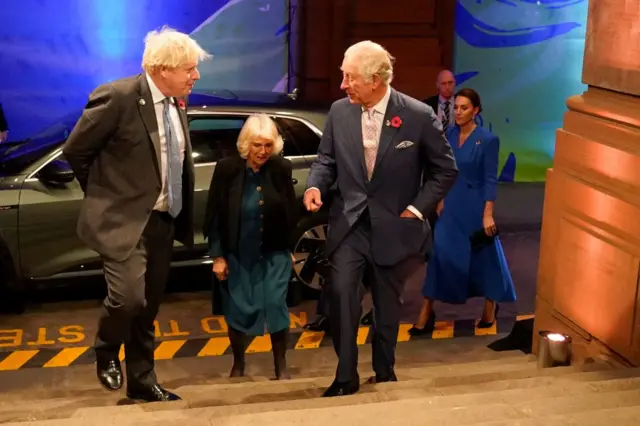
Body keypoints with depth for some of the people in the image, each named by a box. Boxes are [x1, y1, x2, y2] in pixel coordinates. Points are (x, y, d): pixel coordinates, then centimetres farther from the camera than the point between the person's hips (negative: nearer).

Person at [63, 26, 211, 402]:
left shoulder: (177, 103, 7)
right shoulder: (118, 97, -16)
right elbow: (75, 150, -9)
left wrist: (180, 213, 13)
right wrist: (107, 194, 2)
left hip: (163, 221, 7)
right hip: (125, 219, -7)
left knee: (148, 309, 13)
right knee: (128, 297, -18)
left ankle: (142, 382, 27)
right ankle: (107, 353, 14)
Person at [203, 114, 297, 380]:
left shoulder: (281, 169, -7)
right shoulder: (227, 168, -11)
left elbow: (291, 213, 2)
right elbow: (214, 215, -6)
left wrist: (290, 249, 5)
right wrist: (217, 255, -7)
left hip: (274, 253, 0)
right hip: (237, 254, 0)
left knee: (276, 305, -8)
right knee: (237, 309, 5)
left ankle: (281, 365, 11)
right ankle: (238, 365, 28)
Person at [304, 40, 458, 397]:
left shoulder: (418, 116, -13)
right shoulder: (339, 111, -4)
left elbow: (446, 170, -2)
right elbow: (327, 159, 9)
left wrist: (417, 209, -8)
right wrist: (315, 185, -12)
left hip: (394, 227, -1)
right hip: (350, 223, 2)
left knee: (388, 303, 12)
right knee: (342, 292, -14)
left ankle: (385, 373, 35)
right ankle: (346, 376, 1)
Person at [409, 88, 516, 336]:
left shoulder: (488, 140, -13)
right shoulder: (449, 134, 2)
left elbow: (490, 180, -13)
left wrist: (487, 214, -16)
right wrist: (441, 201, 9)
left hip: (474, 205, -4)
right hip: (450, 204, 4)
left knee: (483, 255, 10)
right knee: (440, 253, -1)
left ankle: (491, 305, 32)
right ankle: (426, 313, 3)